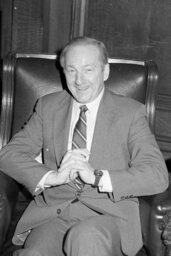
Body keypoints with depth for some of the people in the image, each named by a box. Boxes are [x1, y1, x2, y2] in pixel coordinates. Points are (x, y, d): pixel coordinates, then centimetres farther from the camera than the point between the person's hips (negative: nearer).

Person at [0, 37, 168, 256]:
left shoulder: (130, 112, 6)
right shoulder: (48, 106, 14)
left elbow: (158, 176, -5)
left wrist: (97, 177, -18)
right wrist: (53, 176, -13)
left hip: (109, 213, -1)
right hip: (52, 212, 1)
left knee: (86, 237, -34)